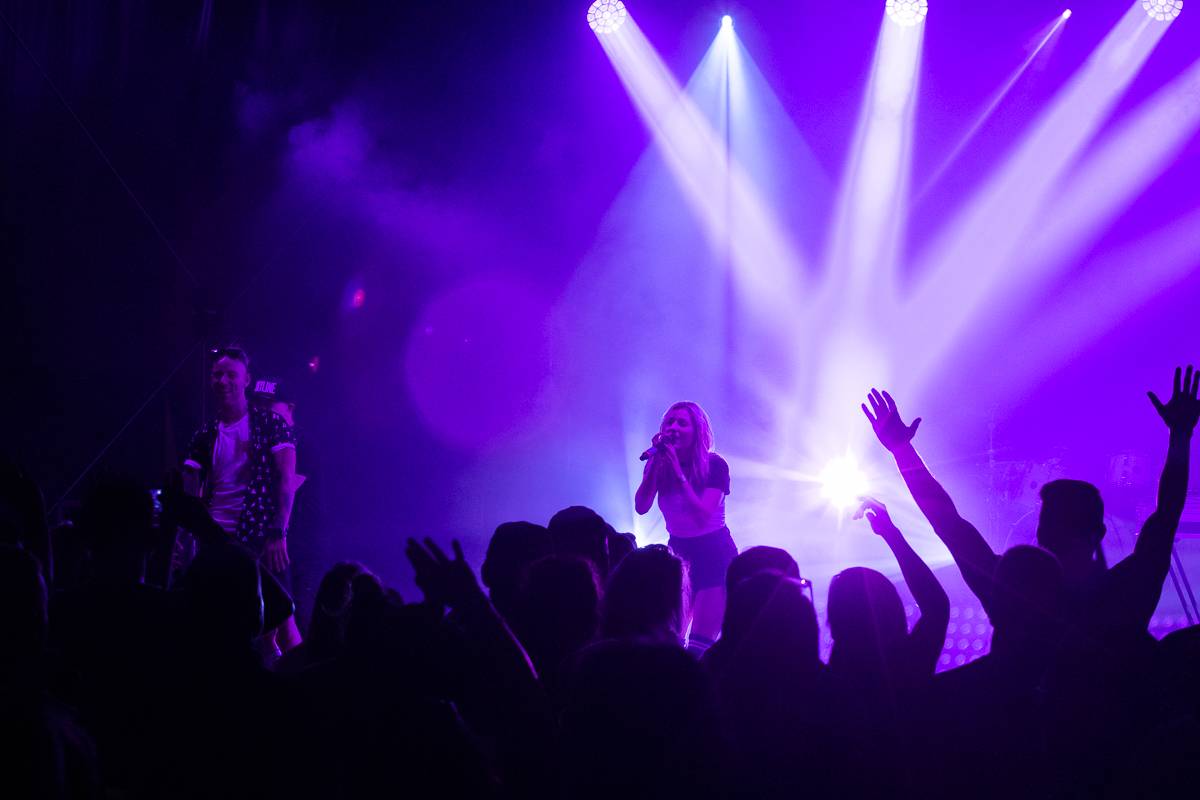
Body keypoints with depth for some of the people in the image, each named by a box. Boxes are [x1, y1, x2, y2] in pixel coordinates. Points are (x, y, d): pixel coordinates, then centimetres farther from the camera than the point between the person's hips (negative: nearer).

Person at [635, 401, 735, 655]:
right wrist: (656, 463, -25)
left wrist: (678, 473, -30)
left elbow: (702, 515, -27)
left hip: (714, 555, -4)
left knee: (700, 644, -11)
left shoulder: (714, 465, -15)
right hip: (679, 553, 5)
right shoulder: (658, 465, -3)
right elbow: (641, 507, -18)